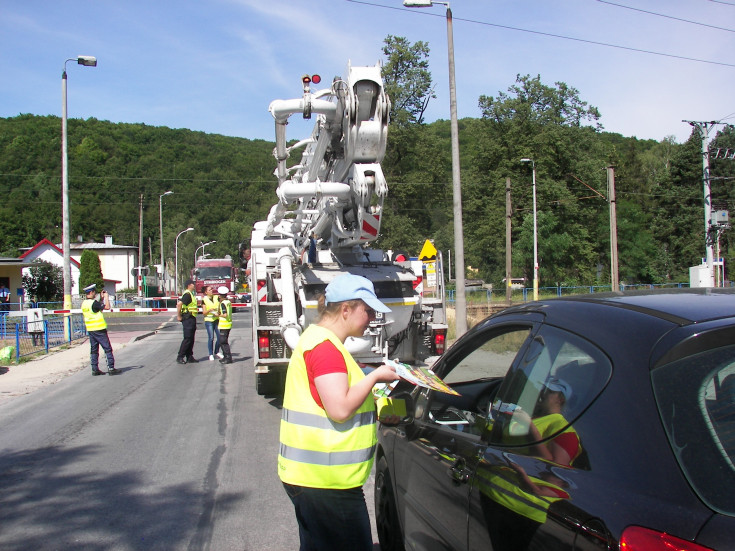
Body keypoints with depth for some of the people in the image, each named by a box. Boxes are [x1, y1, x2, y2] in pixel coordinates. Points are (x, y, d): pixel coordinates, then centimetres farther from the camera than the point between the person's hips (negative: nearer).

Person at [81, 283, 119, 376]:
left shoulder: (84, 303, 9)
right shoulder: (93, 303, -18)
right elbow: (107, 307, -19)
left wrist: (102, 298, 16)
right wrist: (106, 297, -6)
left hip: (90, 329, 8)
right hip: (99, 329, -8)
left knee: (94, 350, 11)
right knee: (107, 348, -2)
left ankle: (95, 369, 13)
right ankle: (111, 368, -3)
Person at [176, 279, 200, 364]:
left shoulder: (191, 294, 17)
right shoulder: (187, 294, -15)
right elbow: (179, 304, -27)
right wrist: (179, 316, -20)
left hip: (191, 319, 10)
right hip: (188, 318, -10)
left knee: (191, 339, 11)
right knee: (187, 339, -8)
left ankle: (189, 357, 15)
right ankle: (180, 357, -3)